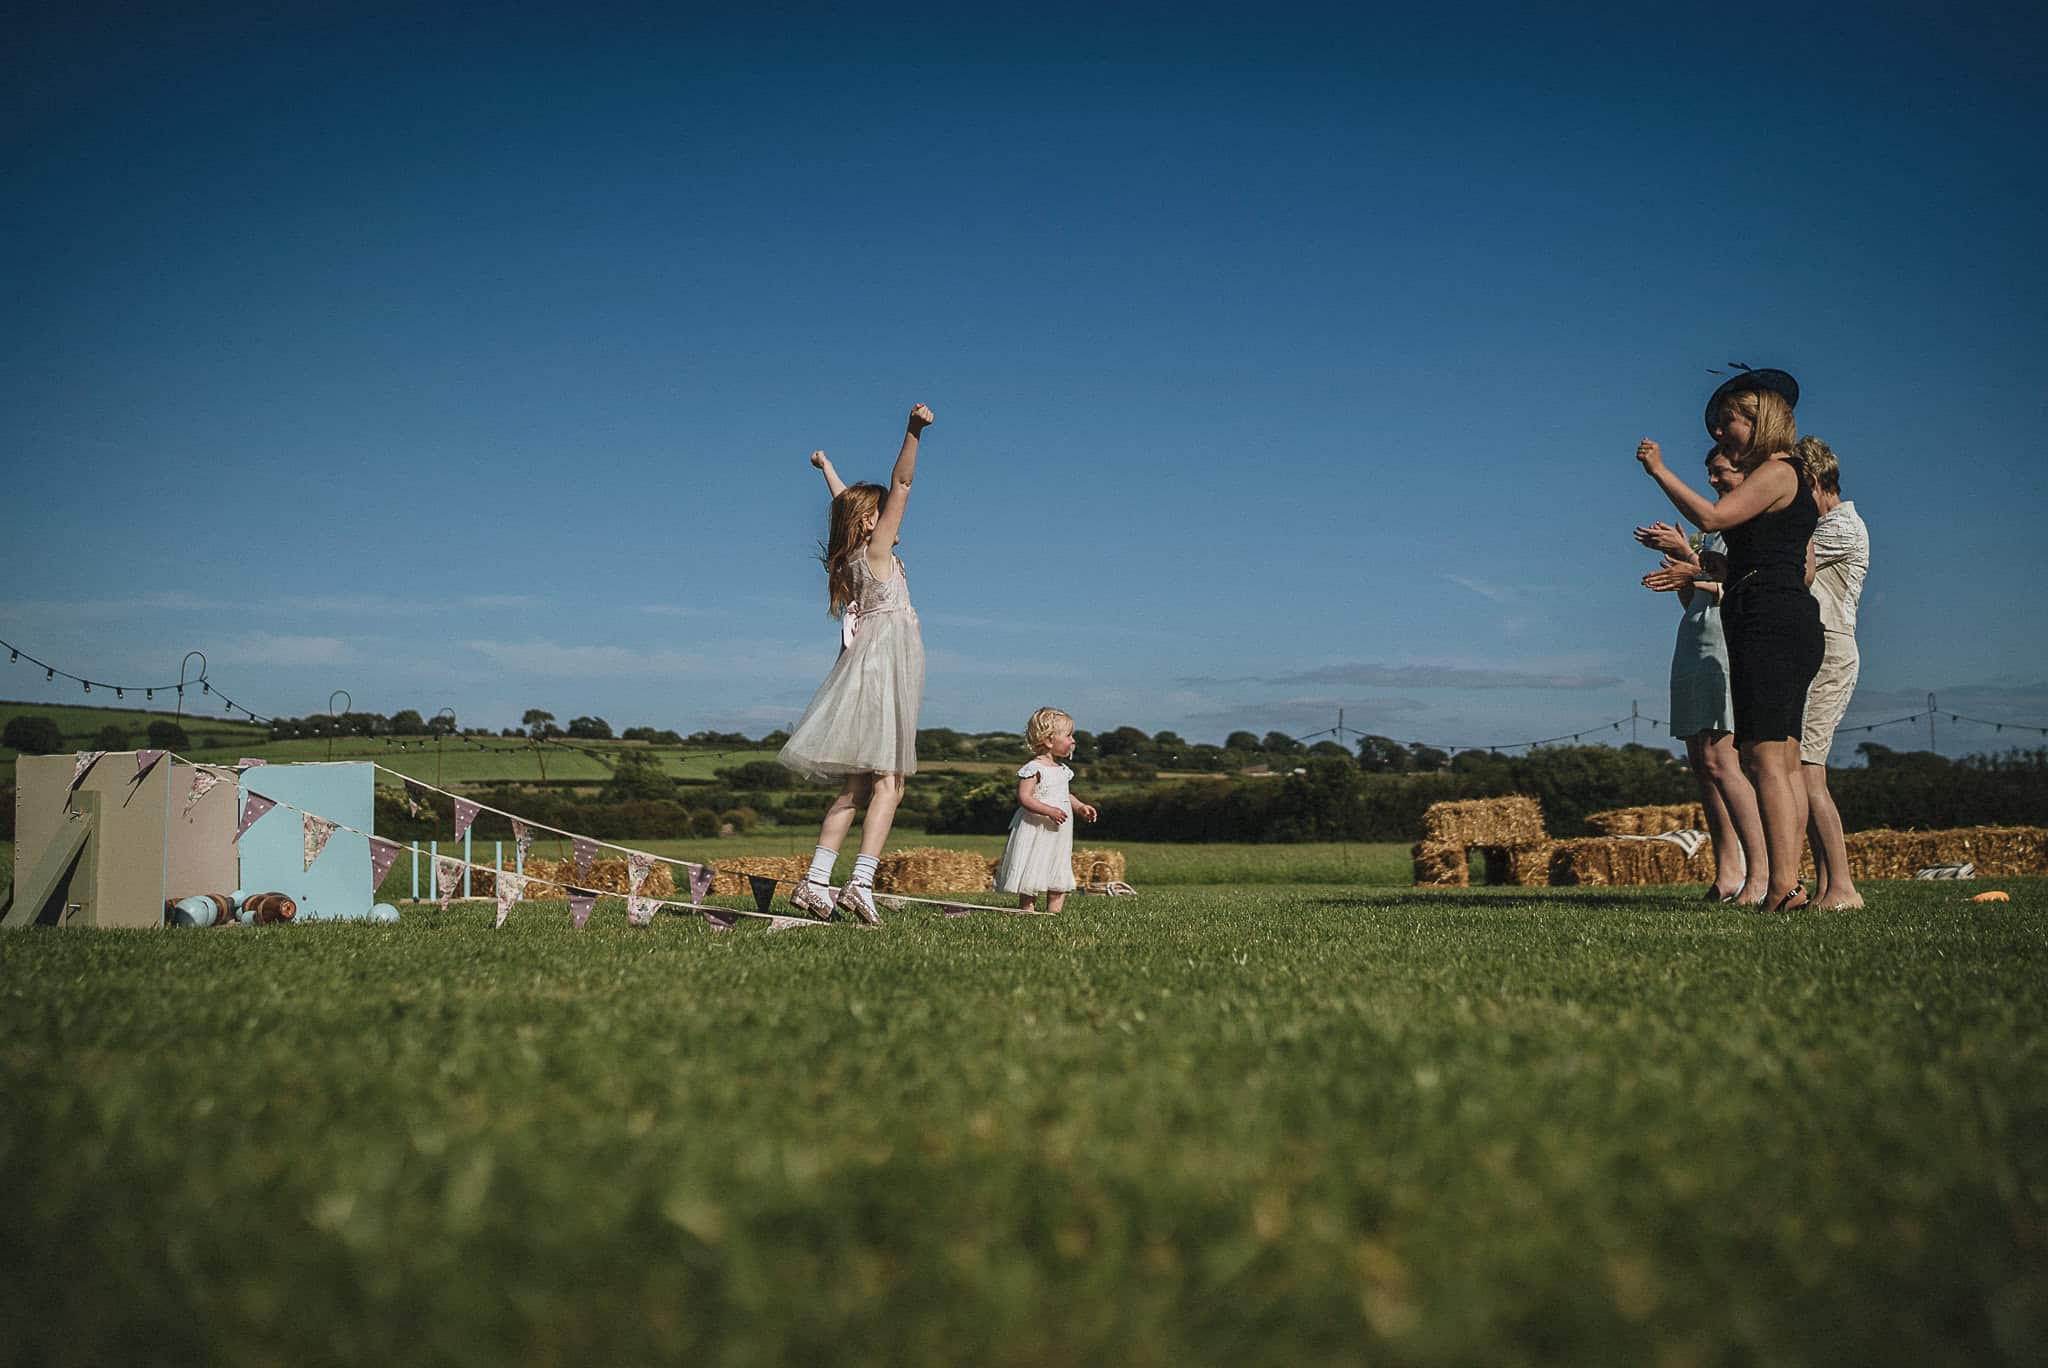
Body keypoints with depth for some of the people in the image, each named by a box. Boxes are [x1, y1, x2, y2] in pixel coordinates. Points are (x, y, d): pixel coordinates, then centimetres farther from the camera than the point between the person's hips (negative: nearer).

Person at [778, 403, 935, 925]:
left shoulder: (854, 558, 14)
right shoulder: (875, 551, -5)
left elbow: (847, 502, 32)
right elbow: (901, 485, -14)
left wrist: (827, 466, 47)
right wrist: (913, 431, -20)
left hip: (866, 670, 9)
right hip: (882, 670, -9)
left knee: (857, 788, 9)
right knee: (888, 784, -12)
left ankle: (815, 882, 5)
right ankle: (861, 883, -22)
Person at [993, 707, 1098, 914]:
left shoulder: (1063, 769, 12)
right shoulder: (1034, 769, -14)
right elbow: (1024, 797, -22)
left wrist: (1080, 806, 7)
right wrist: (1049, 811, -30)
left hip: (1059, 835, 8)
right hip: (1036, 833, -8)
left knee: (1060, 879, 9)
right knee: (1031, 879, -4)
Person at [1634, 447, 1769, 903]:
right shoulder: (1715, 527, 23)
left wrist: (1689, 558, -17)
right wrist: (1678, 553, 9)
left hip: (1732, 643, -9)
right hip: (1695, 643, 9)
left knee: (1718, 758, -17)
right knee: (1700, 759, 3)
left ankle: (1760, 872, -16)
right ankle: (1728, 870, 5)